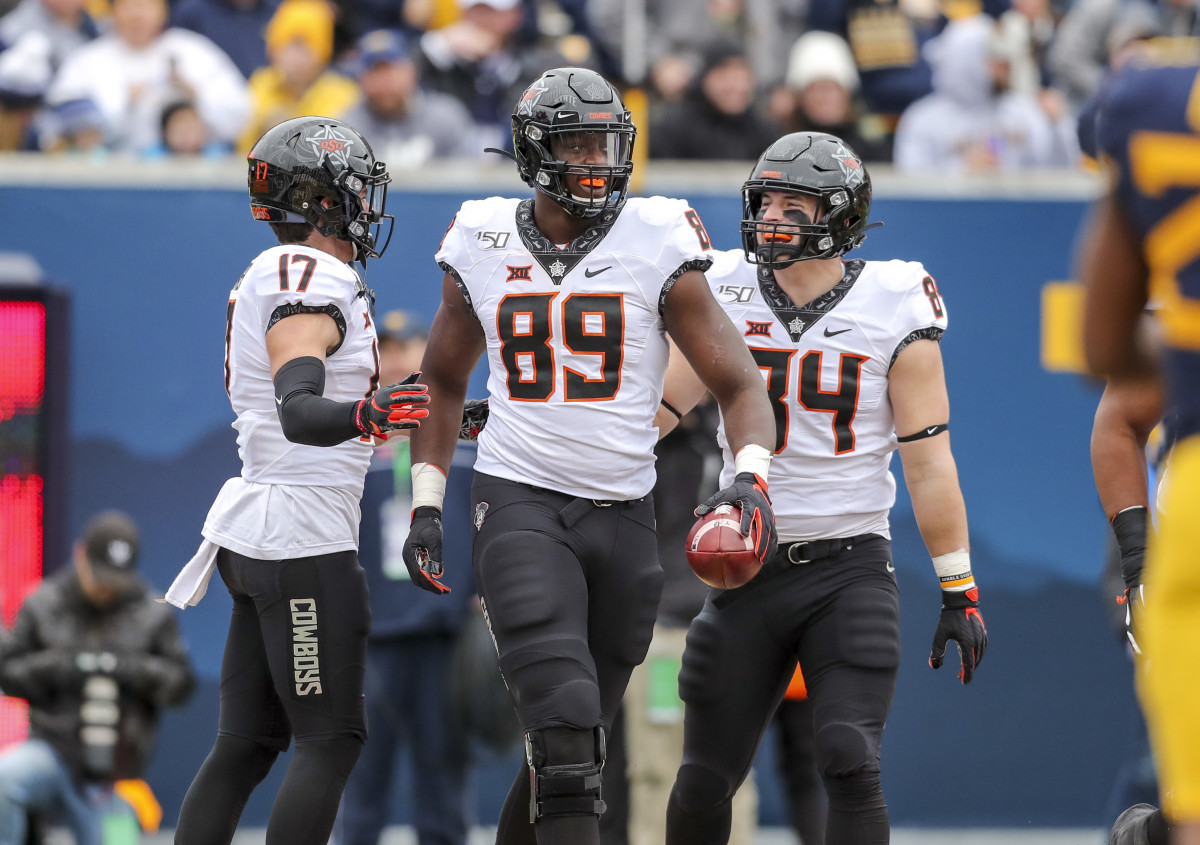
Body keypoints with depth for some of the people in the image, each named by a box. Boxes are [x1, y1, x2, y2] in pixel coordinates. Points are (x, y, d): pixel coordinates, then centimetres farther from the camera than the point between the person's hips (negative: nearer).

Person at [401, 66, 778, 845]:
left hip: (623, 511, 1)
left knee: (574, 738, 10)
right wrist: (426, 503, 11)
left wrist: (752, 479, -21)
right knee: (564, 723, -18)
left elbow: (739, 384, -3)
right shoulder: (483, 247, 2)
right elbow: (444, 381, 18)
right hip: (520, 501, -1)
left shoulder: (658, 246, -3)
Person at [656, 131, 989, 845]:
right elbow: (659, 408, 12)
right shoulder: (726, 294, 1)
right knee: (706, 780, 5)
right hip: (748, 569, 3)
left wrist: (960, 592, -3)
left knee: (849, 763, -18)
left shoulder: (893, 312, -5)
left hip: (850, 569, -3)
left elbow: (929, 463, -3)